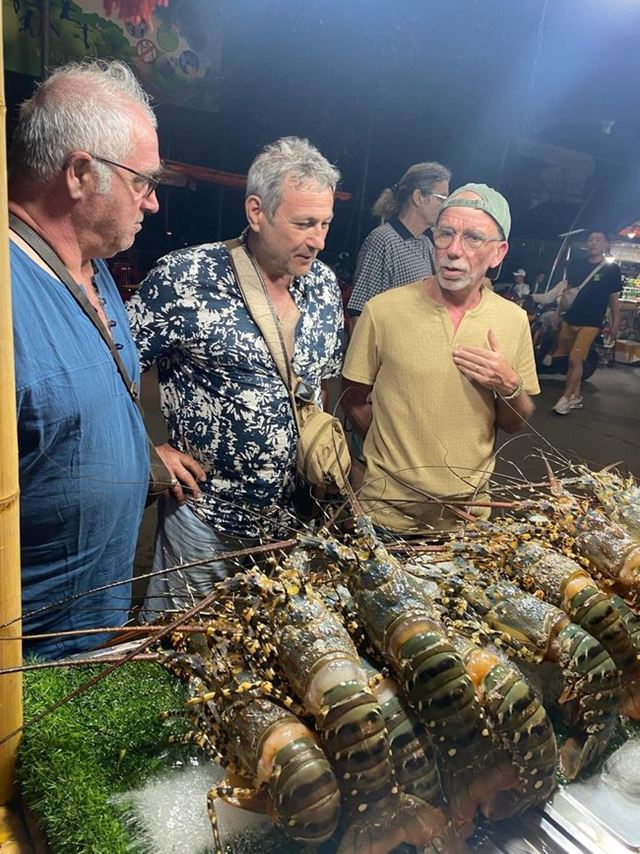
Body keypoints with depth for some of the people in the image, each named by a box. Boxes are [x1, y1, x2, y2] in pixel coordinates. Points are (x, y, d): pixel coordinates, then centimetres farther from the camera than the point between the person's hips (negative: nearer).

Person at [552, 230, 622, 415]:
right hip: (570, 319, 4)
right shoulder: (577, 264, 9)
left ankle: (565, 399, -9)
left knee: (575, 359, -14)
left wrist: (615, 325, 0)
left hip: (591, 322, -4)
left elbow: (614, 299, 2)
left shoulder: (611, 269, 0)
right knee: (572, 360, 9)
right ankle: (576, 396, 21)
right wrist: (558, 313, 11)